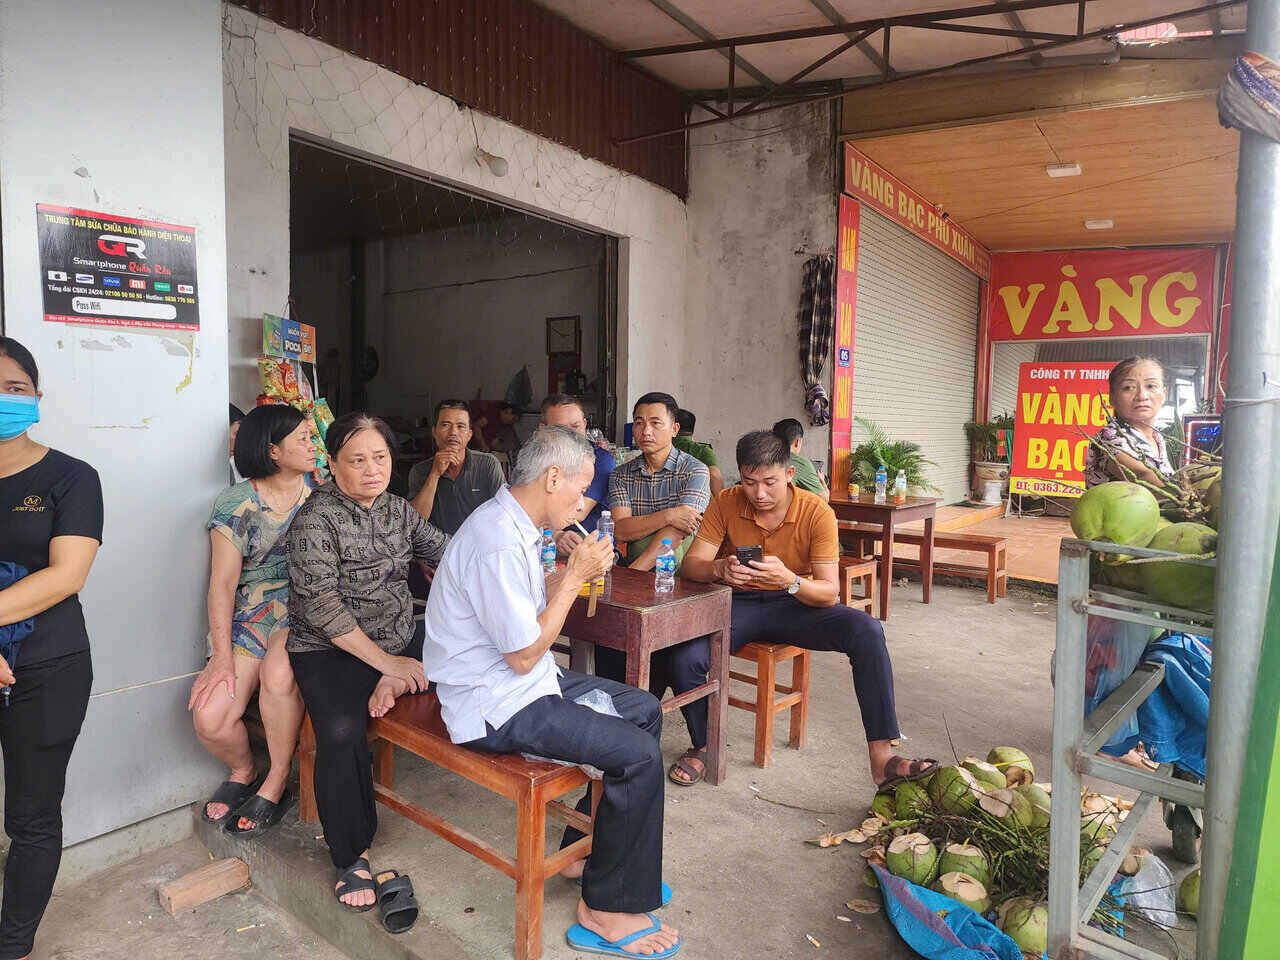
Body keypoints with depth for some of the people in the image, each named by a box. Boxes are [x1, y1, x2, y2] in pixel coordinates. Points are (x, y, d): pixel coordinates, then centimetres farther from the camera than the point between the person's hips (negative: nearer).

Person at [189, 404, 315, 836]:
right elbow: (223, 583, -6)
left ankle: (275, 784, -8)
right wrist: (223, 656, -10)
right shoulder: (237, 504, -5)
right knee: (210, 719, -14)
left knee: (277, 673, -32)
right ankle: (243, 771, 21)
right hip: (249, 617, 0)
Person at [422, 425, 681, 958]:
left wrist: (577, 571, 2)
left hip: (527, 680, 11)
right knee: (640, 754, -16)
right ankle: (605, 911, 2)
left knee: (645, 710, 12)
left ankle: (587, 851, 24)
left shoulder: (511, 522, 7)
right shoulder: (497, 544, -26)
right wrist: (574, 577, -17)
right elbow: (524, 655, -23)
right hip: (494, 705, -10)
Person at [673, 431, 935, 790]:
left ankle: (882, 759, -19)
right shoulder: (726, 504, -10)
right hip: (740, 603, 0)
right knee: (684, 657, -27)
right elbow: (691, 564, -13)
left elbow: (829, 593, -17)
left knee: (868, 632, -26)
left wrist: (789, 580, -39)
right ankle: (702, 746, 3)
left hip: (796, 605, 0)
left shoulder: (817, 513, -14)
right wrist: (719, 568, -37)